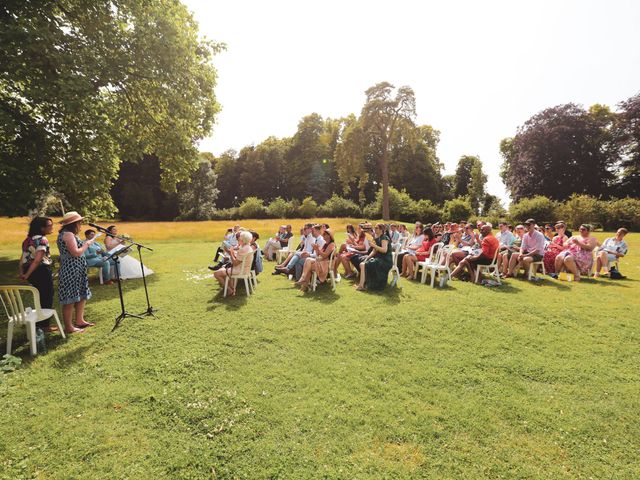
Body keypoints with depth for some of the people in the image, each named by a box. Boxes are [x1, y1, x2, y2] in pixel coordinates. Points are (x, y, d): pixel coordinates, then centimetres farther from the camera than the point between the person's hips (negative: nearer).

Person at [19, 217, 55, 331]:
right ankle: (44, 325, 10)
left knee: (40, 298, 20)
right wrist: (27, 275, -17)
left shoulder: (29, 239, 12)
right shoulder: (42, 239, -16)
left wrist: (21, 272, 5)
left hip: (32, 272, 9)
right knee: (47, 299, 4)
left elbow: (23, 257, 9)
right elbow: (38, 260, -23)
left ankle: (38, 323, 29)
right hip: (42, 271, -9)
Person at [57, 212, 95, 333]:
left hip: (76, 271, 11)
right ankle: (68, 327, 4)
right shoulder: (68, 234, -16)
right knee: (70, 299, -4)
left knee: (82, 296, 16)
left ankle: (79, 321, 26)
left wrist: (85, 244, 11)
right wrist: (86, 244, -10)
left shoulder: (69, 234, 16)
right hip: (70, 272, -11)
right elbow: (76, 253, -22)